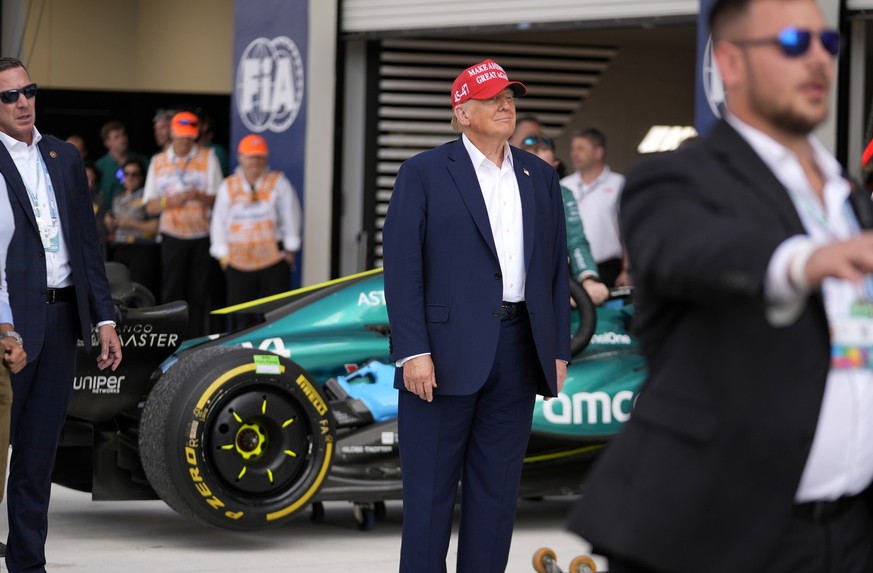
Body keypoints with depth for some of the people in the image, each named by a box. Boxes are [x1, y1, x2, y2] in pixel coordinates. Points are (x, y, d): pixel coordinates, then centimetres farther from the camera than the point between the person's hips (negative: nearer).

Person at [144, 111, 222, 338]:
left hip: (202, 236, -1)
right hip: (173, 236, 1)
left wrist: (199, 196, -20)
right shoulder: (158, 162, 10)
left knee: (198, 294, -3)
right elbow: (150, 206, 8)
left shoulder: (207, 157, 6)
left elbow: (218, 198, 0)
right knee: (172, 293, -4)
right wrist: (169, 201, -13)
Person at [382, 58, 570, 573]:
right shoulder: (424, 174, -1)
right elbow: (402, 266, -7)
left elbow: (556, 268, 13)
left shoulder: (540, 178, 13)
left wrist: (559, 351, 7)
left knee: (497, 490, 8)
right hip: (446, 349, -4)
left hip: (517, 351, 5)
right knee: (430, 491, 0)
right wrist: (413, 352, -15)